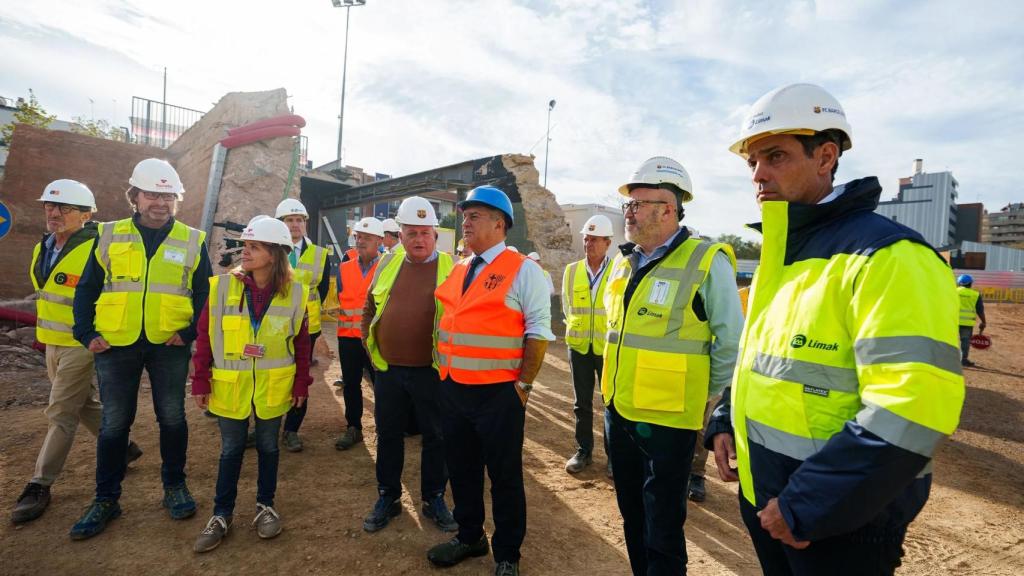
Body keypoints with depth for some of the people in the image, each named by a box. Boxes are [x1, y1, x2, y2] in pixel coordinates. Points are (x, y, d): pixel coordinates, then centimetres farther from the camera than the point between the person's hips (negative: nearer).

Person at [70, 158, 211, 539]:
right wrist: (86, 334, -2)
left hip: (169, 346, -1)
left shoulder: (193, 241, 1)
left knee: (172, 418, 9)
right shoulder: (109, 236, 5)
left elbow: (205, 294, 3)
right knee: (114, 423, 9)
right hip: (116, 347, 1)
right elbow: (86, 290, 7)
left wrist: (190, 332, -8)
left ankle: (174, 486, 26)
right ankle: (106, 499, 25)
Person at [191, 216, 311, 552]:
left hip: (272, 387, 0)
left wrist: (301, 383, 1)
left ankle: (265, 506, 34)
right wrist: (201, 380, -2)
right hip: (231, 386, 0)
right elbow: (205, 336, -2)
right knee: (231, 449, 12)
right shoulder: (222, 286, -8)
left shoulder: (295, 293, -8)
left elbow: (302, 342, 0)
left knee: (268, 446, 15)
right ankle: (222, 514, 30)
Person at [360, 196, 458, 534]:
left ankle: (434, 499, 30)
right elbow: (370, 307, 15)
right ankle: (388, 498, 34)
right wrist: (371, 347, 9)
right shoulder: (388, 263, 6)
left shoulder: (451, 268, -6)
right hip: (388, 370, 4)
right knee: (388, 435, 16)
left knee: (435, 438, 11)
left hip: (432, 372, -3)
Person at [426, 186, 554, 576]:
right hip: (452, 389, 7)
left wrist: (523, 385, -13)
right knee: (461, 469, 20)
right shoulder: (458, 271, 12)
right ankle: (469, 536, 41)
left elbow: (538, 331, -12)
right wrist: (443, 372, 13)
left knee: (504, 476, 8)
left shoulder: (522, 269, -9)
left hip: (498, 393, -6)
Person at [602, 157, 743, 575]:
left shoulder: (706, 262, -14)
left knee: (662, 530, 8)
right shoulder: (623, 261, 7)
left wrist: (704, 399, -3)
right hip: (618, 411, 7)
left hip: (667, 420, -7)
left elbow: (731, 344, -11)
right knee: (632, 516, 22)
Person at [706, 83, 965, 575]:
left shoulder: (886, 256, -19)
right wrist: (724, 422, 5)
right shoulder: (779, 257, 8)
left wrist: (804, 506, -23)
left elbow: (911, 410, -27)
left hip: (838, 522, -7)